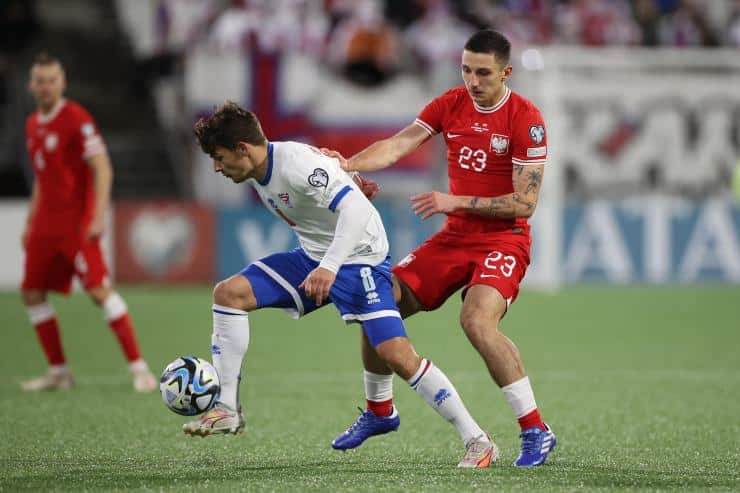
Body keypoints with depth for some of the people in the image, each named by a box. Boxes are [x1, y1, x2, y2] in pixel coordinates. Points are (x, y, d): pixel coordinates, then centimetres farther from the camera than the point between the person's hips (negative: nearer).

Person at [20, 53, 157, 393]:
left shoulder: (76, 119, -9)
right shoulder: (33, 125, 14)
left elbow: (102, 168, -14)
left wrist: (98, 216, -23)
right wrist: (30, 223, 20)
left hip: (77, 222, -8)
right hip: (46, 223, 8)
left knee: (99, 289, -16)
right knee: (32, 294, 5)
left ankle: (138, 367, -13)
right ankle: (58, 371, 15)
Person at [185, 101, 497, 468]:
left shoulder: (297, 163, -26)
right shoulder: (257, 173, 1)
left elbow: (355, 208, -36)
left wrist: (330, 266, -44)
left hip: (359, 257, -9)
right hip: (313, 258, 9)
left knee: (397, 355, -20)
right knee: (229, 292, -7)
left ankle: (477, 441, -11)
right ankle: (228, 410, -2)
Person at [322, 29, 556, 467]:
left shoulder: (526, 119, -14)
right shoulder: (450, 105, 2)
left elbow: (524, 203, -17)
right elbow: (398, 145, -6)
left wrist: (456, 201, -21)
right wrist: (348, 163, -24)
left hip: (503, 240, -6)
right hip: (454, 237, 6)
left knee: (478, 321, -31)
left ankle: (536, 431, -23)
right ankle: (379, 412, 26)